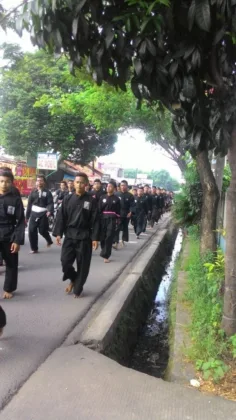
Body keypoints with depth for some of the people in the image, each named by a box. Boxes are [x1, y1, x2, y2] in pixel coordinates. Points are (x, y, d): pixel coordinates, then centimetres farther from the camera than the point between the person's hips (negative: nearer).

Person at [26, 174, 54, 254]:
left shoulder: (47, 192, -1)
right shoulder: (33, 192, 11)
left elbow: (50, 203, -11)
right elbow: (29, 204, 12)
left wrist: (50, 211, -32)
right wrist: (27, 216, 10)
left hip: (43, 214, -4)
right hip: (34, 214, 4)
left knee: (42, 231, 0)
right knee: (32, 231, -2)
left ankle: (49, 240, 34)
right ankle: (34, 248, 11)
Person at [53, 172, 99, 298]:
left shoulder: (91, 201, -4)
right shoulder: (68, 199, 2)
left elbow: (95, 220, -4)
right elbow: (61, 217, 3)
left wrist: (95, 238, -9)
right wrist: (58, 233, -4)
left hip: (84, 237, -2)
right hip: (69, 235, 2)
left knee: (82, 265, 4)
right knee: (65, 261, -3)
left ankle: (78, 288, 23)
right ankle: (73, 279, 27)